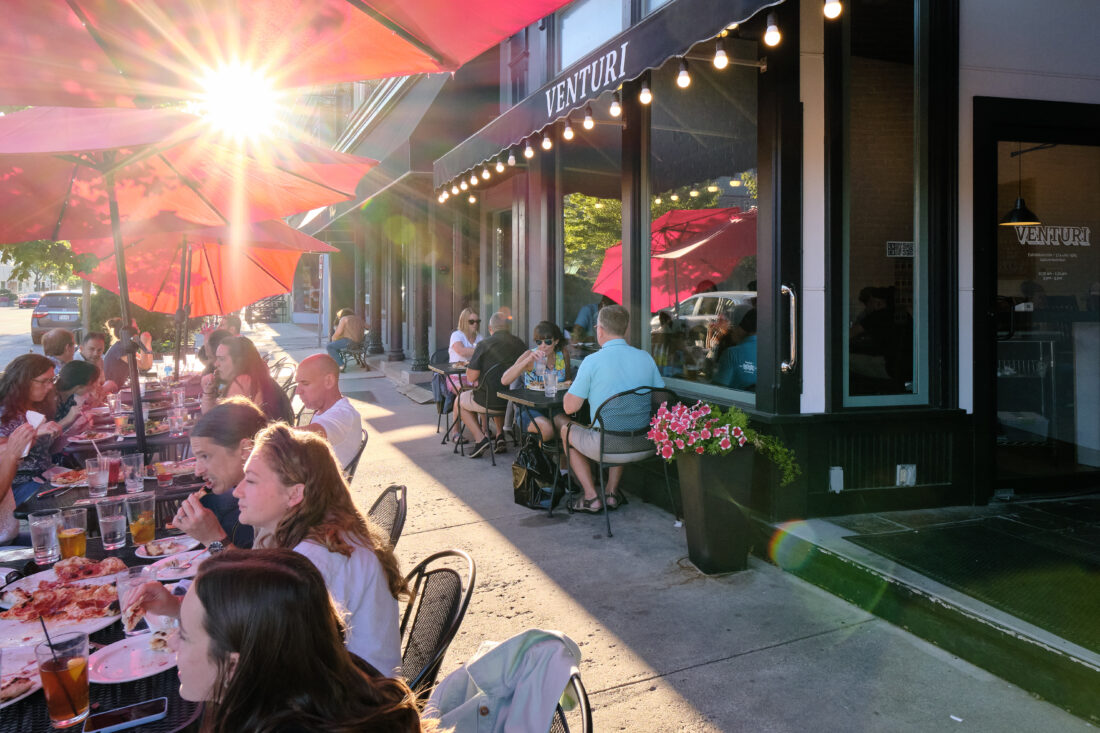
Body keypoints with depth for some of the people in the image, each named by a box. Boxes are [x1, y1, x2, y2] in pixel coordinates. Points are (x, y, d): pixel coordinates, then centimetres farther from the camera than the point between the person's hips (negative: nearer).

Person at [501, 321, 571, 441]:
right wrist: (528, 360, -29)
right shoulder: (530, 355, -8)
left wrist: (565, 384, -3)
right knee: (547, 428, -34)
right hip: (531, 409, -3)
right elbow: (504, 380, -21)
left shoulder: (563, 353, 3)